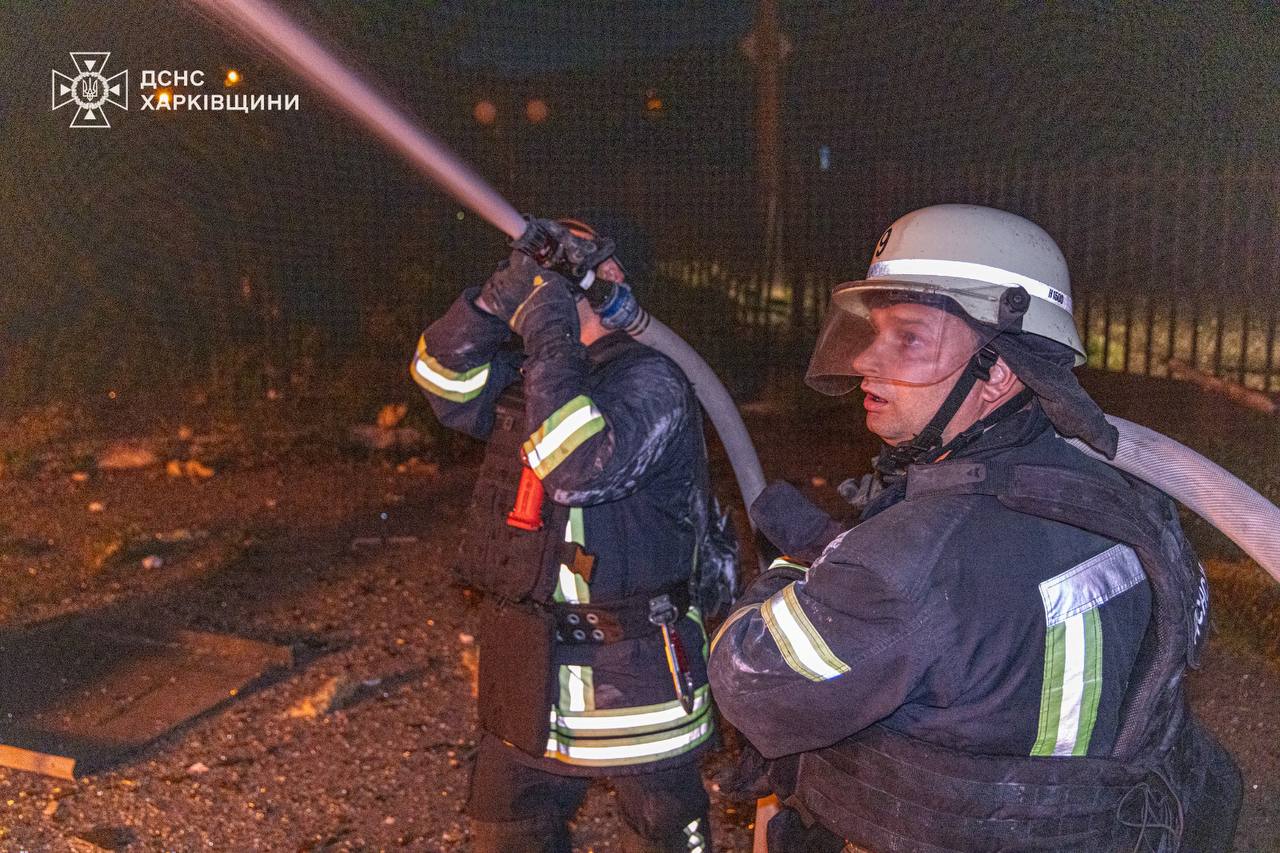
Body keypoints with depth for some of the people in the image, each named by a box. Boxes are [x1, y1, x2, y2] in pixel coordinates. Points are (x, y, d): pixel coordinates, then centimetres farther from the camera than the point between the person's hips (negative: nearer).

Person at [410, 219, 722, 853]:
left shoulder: (650, 381, -16)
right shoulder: (529, 373, 9)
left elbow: (578, 471, -30)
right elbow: (448, 387, -1)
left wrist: (550, 336, -25)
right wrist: (497, 299, -13)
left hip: (632, 675, -7)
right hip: (530, 664, 7)